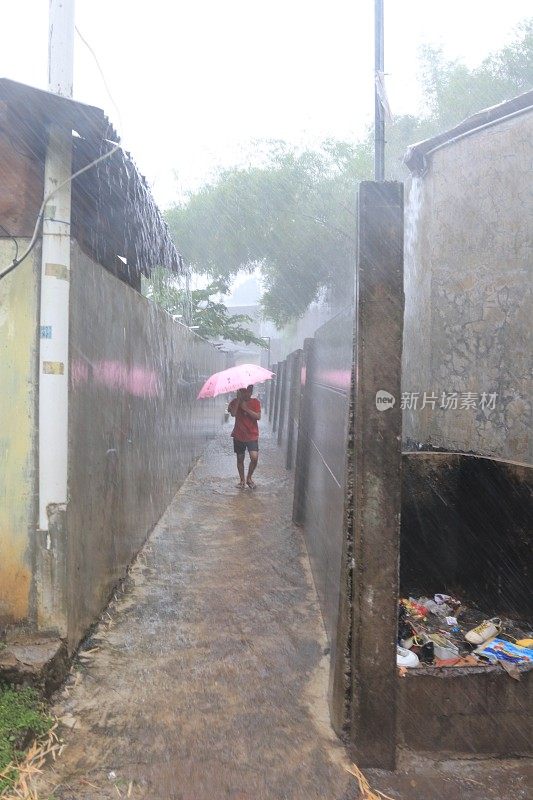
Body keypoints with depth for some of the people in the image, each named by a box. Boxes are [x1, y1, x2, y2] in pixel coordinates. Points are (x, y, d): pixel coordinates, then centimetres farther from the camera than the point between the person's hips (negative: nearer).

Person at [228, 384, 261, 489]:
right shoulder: (235, 401, -1)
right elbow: (233, 413, -20)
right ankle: (242, 480, 26)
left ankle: (249, 478, 7)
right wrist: (238, 399, -19)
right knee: (240, 459, 10)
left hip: (252, 436, -1)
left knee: (254, 457, -15)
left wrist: (246, 408, -19)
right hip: (239, 436, 1)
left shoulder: (255, 402, 0)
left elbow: (258, 417, -12)